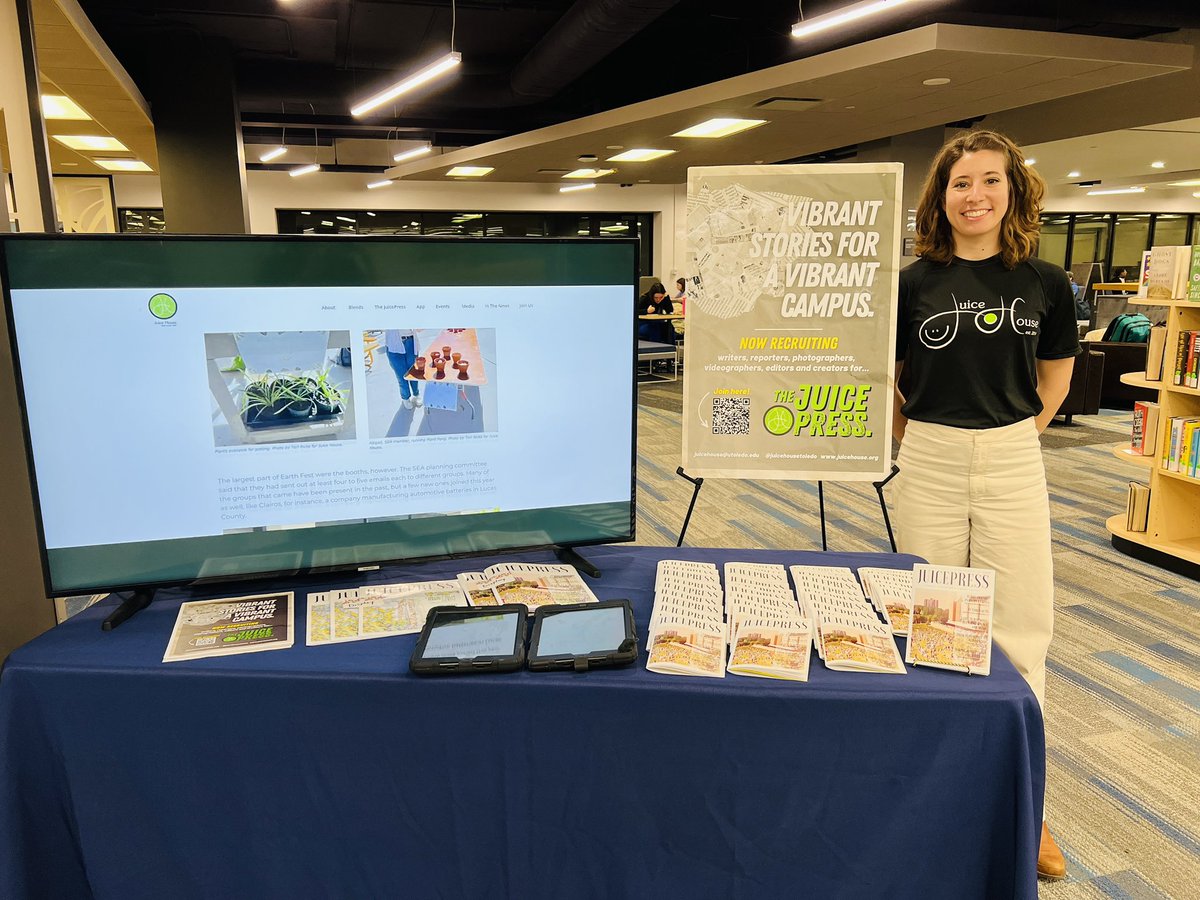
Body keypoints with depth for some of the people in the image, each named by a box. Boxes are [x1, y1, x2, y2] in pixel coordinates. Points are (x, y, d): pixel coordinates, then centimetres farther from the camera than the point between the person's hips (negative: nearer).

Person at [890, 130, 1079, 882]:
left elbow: (1056, 371, 14)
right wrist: (919, 439, 2)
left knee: (1019, 627, 4)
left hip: (1013, 462, 1)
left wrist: (1015, 436, 7)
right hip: (930, 462, 0)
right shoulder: (914, 282, -2)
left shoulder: (1045, 282, 1)